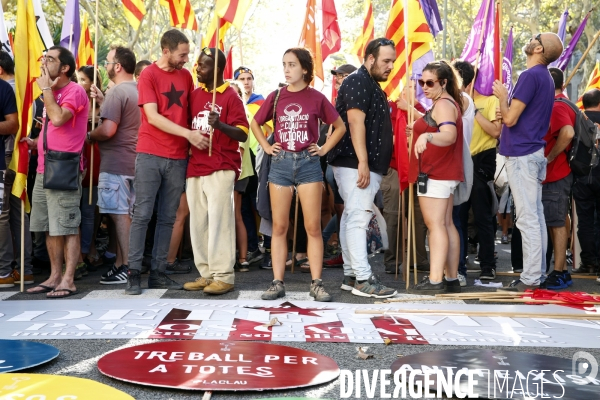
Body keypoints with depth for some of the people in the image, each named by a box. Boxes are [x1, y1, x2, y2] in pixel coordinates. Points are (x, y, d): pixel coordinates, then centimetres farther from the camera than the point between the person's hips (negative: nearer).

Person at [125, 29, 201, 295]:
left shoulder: (186, 76, 11)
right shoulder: (148, 75, -3)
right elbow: (153, 116, -12)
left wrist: (192, 143, 5)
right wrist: (188, 134, -18)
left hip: (178, 158, 5)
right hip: (150, 155, -5)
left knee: (167, 218, 6)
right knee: (142, 215, -4)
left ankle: (158, 273, 13)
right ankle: (133, 273, 2)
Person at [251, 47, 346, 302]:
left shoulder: (316, 98, 2)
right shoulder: (276, 97, 7)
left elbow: (340, 126, 10)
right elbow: (255, 123, 19)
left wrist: (324, 149, 1)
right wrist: (266, 147, 7)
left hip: (308, 163, -2)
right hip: (280, 163, 2)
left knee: (313, 226, -2)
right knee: (279, 226, 3)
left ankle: (316, 284, 4)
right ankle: (277, 283, 8)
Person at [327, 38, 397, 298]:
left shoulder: (372, 85, 23)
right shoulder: (358, 82, -8)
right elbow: (355, 122, -19)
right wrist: (363, 162, -24)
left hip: (368, 165, 10)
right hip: (356, 164, -10)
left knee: (352, 218, 10)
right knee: (358, 218, -10)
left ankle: (350, 275, 14)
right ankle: (363, 279, -10)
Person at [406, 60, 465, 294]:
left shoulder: (443, 104, -13)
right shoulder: (449, 103, 20)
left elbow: (449, 135, -31)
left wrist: (426, 136, -48)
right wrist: (420, 129, 35)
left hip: (434, 174, -11)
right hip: (445, 173, 11)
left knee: (435, 224, -13)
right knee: (446, 224, 10)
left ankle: (435, 281, -15)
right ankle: (452, 279, 15)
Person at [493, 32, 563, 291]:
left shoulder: (530, 76, -15)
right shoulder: (545, 77, 15)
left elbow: (510, 118, -18)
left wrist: (502, 96, -1)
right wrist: (507, 98, 13)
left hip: (521, 154, -10)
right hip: (535, 151, 10)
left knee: (527, 218, -7)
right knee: (536, 216, 12)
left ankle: (530, 277, -3)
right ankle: (538, 273, 18)